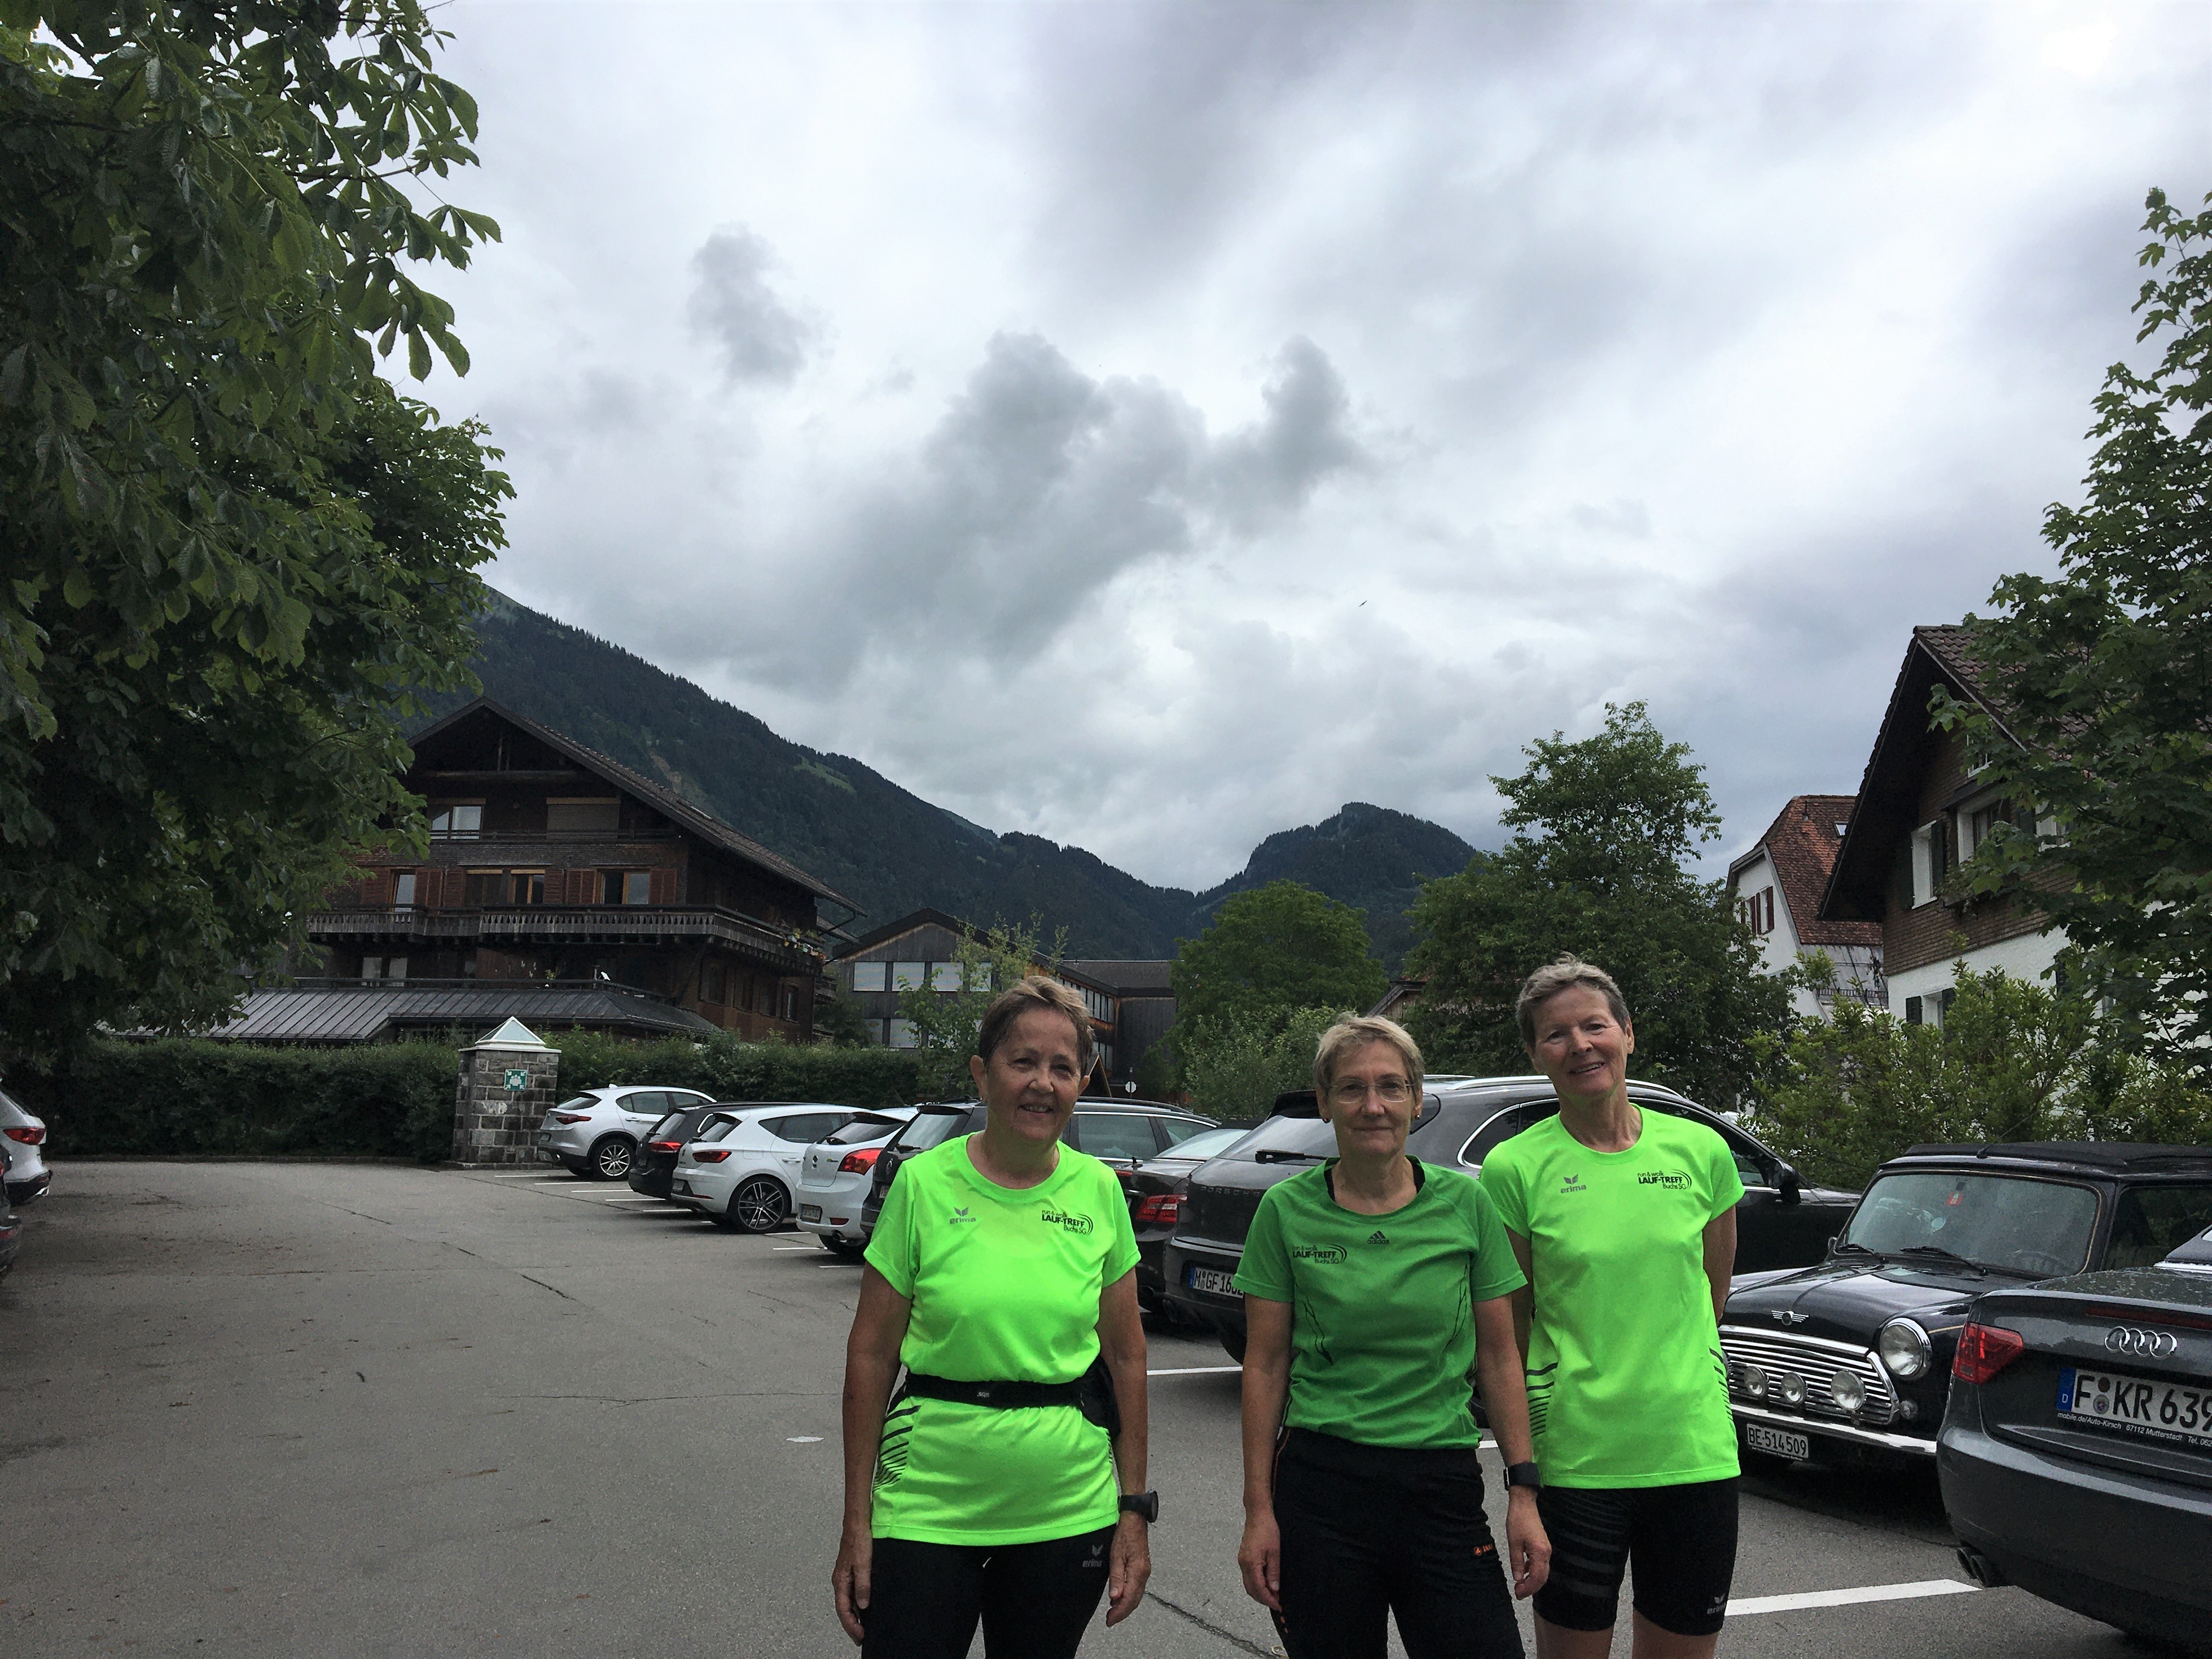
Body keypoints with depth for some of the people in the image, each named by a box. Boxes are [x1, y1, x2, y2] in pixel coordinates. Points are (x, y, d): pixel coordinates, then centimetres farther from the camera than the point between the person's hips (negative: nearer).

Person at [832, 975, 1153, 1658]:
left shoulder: (1100, 1191, -1)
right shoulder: (924, 1183, -7)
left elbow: (1126, 1357, 5)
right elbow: (870, 1355, -4)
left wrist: (1133, 1509, 3)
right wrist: (857, 1525, -4)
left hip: (1068, 1513, 2)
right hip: (930, 1503, -2)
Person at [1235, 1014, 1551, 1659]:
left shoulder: (1465, 1205, 0)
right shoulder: (1287, 1210, -2)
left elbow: (1498, 1357, 5)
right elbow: (1265, 1365, 1)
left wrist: (1523, 1491, 0)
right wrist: (1258, 1509, -2)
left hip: (1443, 1486, 1)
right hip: (1320, 1481, -1)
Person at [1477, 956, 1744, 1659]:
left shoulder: (1701, 1151, 1)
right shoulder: (1513, 1168, -7)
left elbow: (1711, 1295, 15)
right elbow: (1507, 1327, 0)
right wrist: (1520, 1459, 0)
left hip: (1697, 1454, 3)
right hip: (1573, 1462, -2)